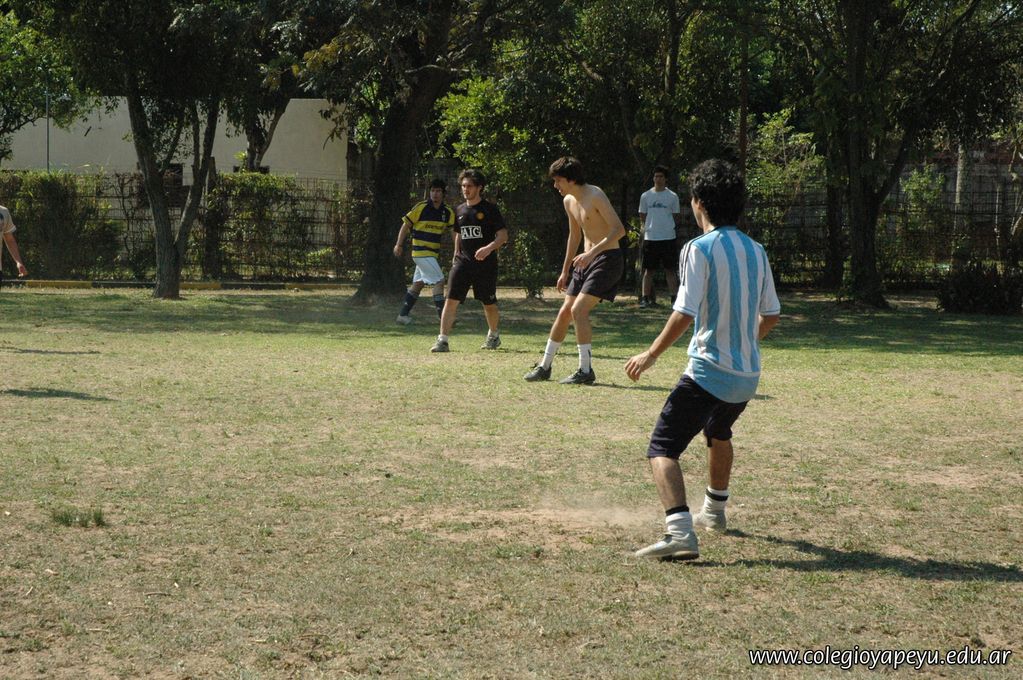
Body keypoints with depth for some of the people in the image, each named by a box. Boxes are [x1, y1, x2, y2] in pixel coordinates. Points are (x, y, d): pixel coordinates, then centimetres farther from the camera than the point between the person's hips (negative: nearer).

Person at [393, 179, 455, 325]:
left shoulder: (448, 213, 4)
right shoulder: (421, 208, -10)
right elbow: (406, 225, -4)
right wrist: (399, 245, -7)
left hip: (433, 252, 7)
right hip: (421, 251, -7)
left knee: (418, 284, 12)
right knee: (439, 281, -13)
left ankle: (403, 315, 20)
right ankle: (443, 316, -12)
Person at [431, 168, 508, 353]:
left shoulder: (489, 209, -5)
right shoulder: (460, 211, 12)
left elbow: (503, 235, -9)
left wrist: (489, 248, -25)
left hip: (485, 263, -4)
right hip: (463, 262, 4)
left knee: (489, 303, 9)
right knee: (451, 299, -11)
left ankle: (493, 335, 34)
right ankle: (442, 340, -14)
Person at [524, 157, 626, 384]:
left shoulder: (595, 196, -18)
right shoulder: (569, 201, 9)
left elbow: (619, 229, -25)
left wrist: (592, 252, -33)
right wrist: (565, 271, 24)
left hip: (607, 258, -9)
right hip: (587, 260, 9)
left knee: (579, 310, -17)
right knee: (565, 312, 10)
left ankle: (586, 370, -11)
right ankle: (544, 366, 20)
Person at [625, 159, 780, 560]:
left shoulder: (700, 249, -12)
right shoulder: (755, 251, 9)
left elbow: (685, 314, -19)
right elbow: (771, 315, 15)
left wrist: (651, 355, -8)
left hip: (708, 373, -7)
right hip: (747, 375, 7)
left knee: (663, 448, -9)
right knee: (718, 432, 34)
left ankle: (680, 531, -29)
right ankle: (714, 511, 50)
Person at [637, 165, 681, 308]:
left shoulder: (672, 196, 2)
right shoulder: (646, 196, 5)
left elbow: (676, 216, 8)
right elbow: (642, 215, 11)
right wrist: (649, 226, 2)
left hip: (668, 237, -1)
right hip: (650, 237, 1)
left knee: (670, 269, 2)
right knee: (648, 269, 3)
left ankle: (674, 298, 3)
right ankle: (645, 298, 5)